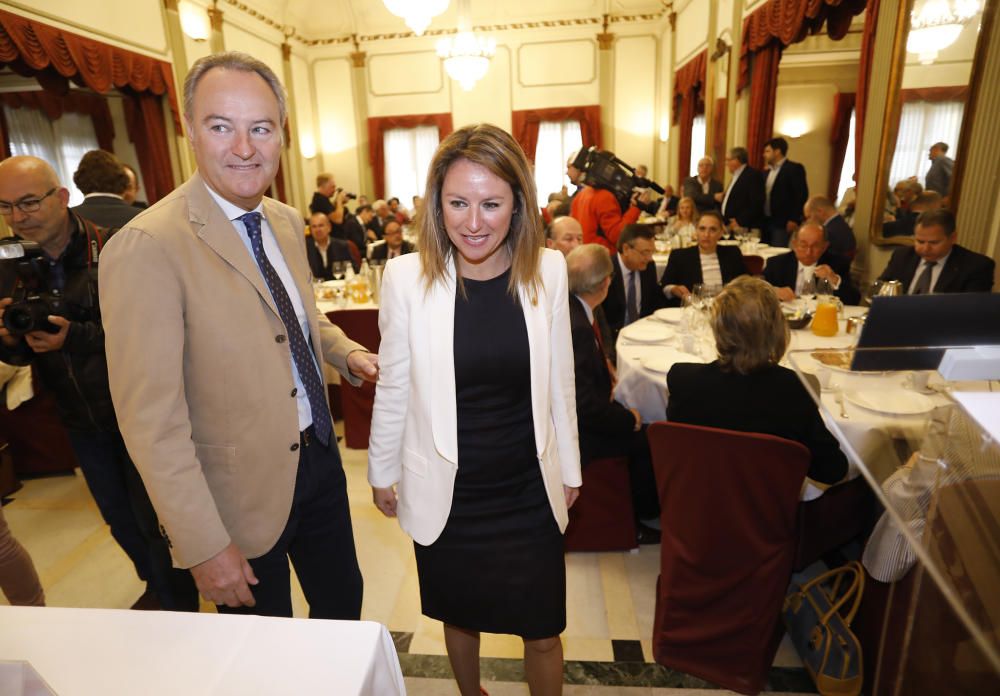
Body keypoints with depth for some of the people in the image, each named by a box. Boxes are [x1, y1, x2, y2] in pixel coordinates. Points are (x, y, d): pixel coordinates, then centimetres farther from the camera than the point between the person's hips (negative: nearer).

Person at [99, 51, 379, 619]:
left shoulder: (287, 221, 2)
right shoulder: (148, 247, -21)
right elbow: (152, 420, -21)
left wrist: (347, 352, 1)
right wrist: (204, 548, -17)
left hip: (319, 459, 6)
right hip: (244, 492, -6)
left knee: (344, 603, 24)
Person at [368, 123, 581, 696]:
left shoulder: (548, 270, -9)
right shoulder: (408, 277, -15)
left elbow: (559, 382, 1)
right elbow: (393, 388, -3)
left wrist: (569, 469, 8)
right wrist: (382, 472, 6)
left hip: (530, 491, 1)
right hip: (446, 493, 0)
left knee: (543, 632, 16)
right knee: (459, 618, 25)